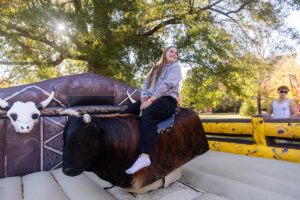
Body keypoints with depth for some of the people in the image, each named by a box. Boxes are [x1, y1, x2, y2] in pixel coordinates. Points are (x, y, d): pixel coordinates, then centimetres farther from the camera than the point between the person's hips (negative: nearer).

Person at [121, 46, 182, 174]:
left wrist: (151, 100, -16)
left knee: (147, 116, -36)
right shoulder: (156, 68, 28)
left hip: (167, 99, -7)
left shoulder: (175, 66, 7)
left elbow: (167, 85, -8)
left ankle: (145, 156, -44)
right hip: (150, 99, 7)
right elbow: (146, 84, 20)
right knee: (125, 113, -10)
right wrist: (144, 97, -2)